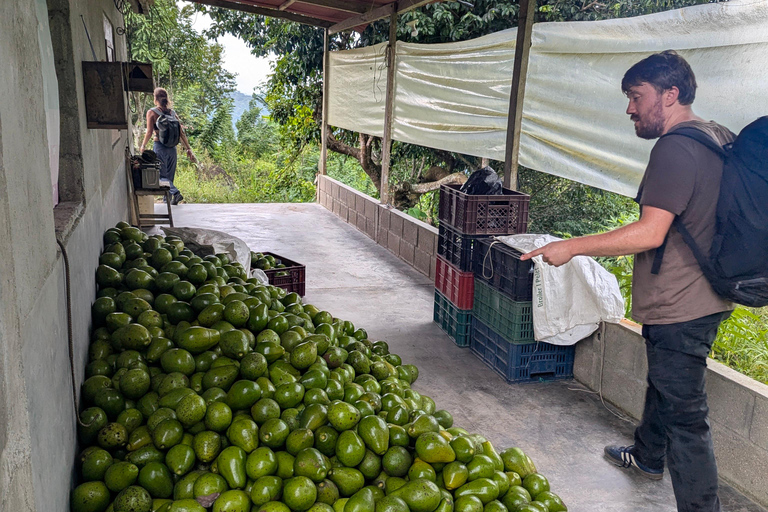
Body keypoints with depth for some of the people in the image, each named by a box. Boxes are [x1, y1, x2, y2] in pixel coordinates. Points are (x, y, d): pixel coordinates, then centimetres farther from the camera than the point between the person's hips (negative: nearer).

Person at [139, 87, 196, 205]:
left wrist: (143, 146, 4)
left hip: (159, 147, -5)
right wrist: (189, 149, 4)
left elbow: (149, 132, -10)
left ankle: (175, 192, -23)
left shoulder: (151, 112, -6)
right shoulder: (172, 112, 6)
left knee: (161, 175, 1)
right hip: (172, 148, 5)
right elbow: (181, 132, 2)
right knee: (169, 176, 14)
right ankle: (168, 200, 20)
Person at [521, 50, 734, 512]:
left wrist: (572, 246, -22)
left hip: (680, 306, -11)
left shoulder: (676, 148, -21)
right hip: (705, 297, 11)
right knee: (663, 382, 28)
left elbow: (650, 233, -28)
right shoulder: (719, 137, 10)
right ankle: (648, 455, 49)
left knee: (684, 412, -3)